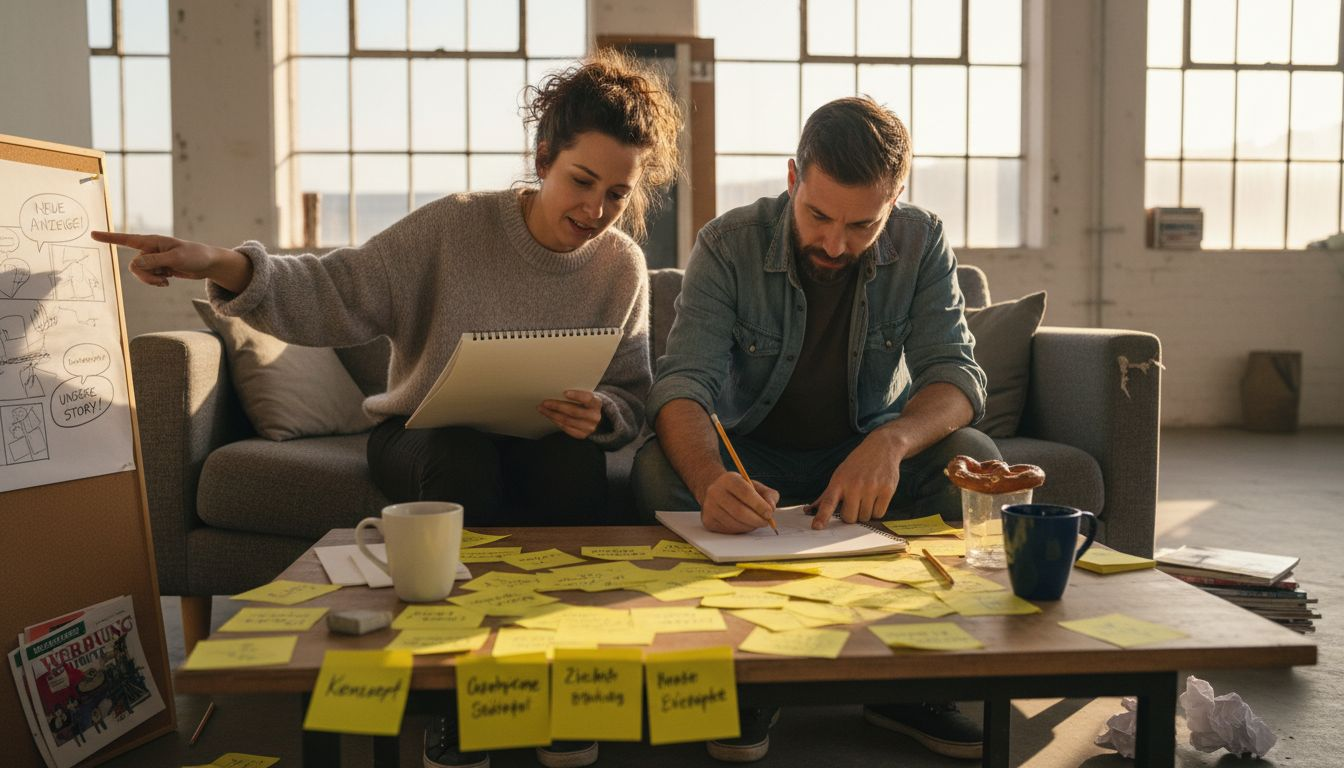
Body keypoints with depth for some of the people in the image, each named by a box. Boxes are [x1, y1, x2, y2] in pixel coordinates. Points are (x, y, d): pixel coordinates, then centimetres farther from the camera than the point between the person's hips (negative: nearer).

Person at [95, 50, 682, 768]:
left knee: (574, 462, -33)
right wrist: (225, 267, -33)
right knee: (463, 460, -36)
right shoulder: (453, 228, -10)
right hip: (423, 435, -1)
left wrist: (599, 413, -23)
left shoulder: (622, 266, -1)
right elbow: (336, 295, -16)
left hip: (541, 443, 2)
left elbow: (631, 398, 2)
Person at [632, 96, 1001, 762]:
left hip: (868, 453, 1)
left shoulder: (920, 244, -9)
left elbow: (956, 372, -16)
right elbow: (682, 384, -25)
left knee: (974, 460, -27)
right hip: (751, 456, -1)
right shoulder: (727, 246, -15)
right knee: (658, 467, -31)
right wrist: (712, 480, -48)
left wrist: (892, 440, -40)